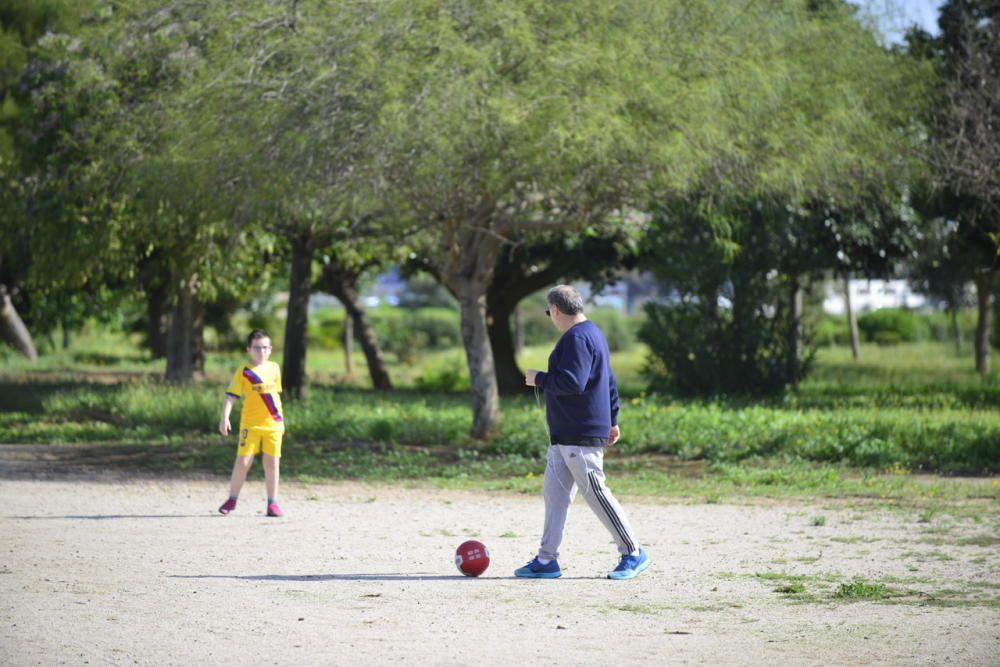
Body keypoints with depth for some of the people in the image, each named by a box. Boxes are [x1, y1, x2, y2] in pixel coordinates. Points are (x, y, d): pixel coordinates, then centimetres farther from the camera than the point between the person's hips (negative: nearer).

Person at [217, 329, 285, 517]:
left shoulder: (274, 368, 10)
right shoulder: (244, 372, -4)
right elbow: (230, 396, -9)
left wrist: (281, 419, 21)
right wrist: (224, 418, -21)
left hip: (273, 424, 3)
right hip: (250, 424, -3)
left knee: (272, 463, 3)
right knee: (243, 462, -5)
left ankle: (273, 502, 10)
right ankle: (232, 499, 11)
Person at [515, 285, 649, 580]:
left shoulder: (576, 338, -16)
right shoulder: (592, 333, 18)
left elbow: (572, 383, -26)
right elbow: (609, 381, 23)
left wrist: (539, 379, -12)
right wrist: (612, 420, 27)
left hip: (582, 436, -11)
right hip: (564, 435, 11)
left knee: (596, 493, -5)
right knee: (554, 493, 9)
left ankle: (633, 553, 4)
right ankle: (547, 559, 10)